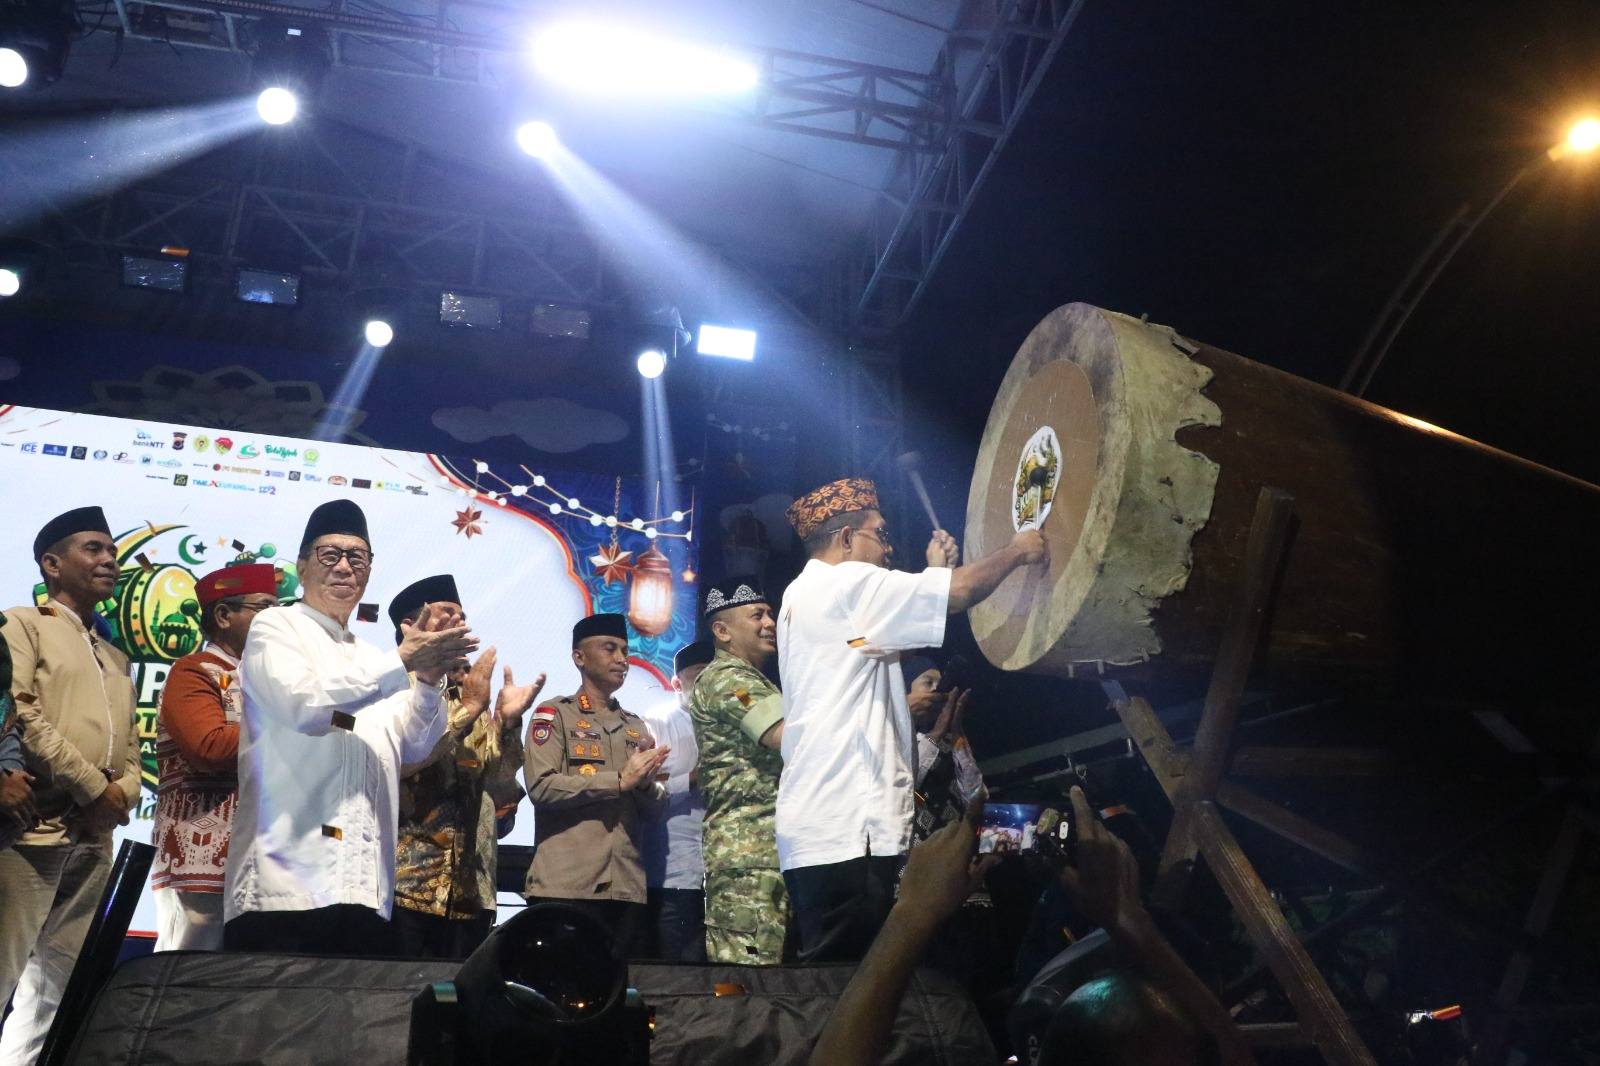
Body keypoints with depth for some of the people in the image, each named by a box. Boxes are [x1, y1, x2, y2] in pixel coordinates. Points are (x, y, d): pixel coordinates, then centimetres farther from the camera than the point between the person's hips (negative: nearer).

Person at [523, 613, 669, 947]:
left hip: (627, 887, 5)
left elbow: (656, 807, 15)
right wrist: (620, 780, -12)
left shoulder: (636, 726, 21)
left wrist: (645, 782, -8)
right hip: (565, 884, -5)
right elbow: (541, 787, -11)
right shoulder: (554, 714, 5)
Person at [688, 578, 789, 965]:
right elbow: (792, 739, -18)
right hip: (749, 850, -10)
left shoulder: (754, 684, 28)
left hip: (772, 850, 10)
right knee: (750, 965, -13)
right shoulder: (726, 678, -6)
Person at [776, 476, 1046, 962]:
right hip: (845, 829, -10)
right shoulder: (845, 583, -7)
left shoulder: (804, 595, 24)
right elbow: (961, 591, -12)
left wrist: (933, 572, 23)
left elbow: (892, 644, 25)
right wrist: (1017, 551, 5)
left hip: (818, 827, 10)